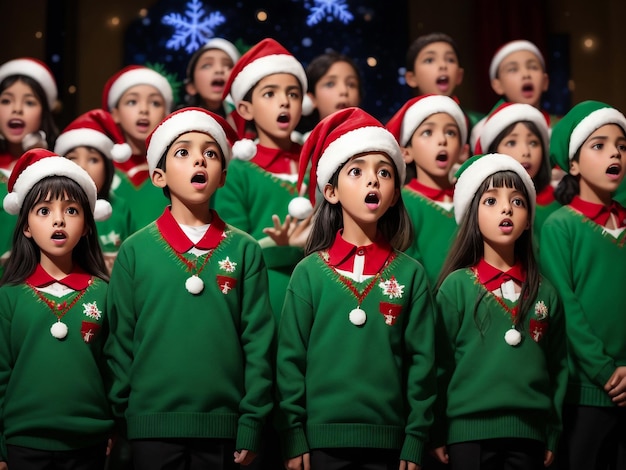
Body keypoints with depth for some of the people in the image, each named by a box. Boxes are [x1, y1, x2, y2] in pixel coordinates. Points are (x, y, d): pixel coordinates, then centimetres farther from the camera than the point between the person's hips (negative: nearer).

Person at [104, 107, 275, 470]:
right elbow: (120, 341, 5)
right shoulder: (135, 250, 3)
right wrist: (119, 419, 3)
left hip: (222, 426, 0)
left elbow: (258, 342, 1)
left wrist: (251, 426, -3)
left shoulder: (245, 250, 3)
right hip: (152, 426, 0)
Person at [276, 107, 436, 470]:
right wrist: (294, 439, -3)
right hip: (322, 439, -1)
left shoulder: (410, 273, 3)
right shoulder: (310, 272, 1)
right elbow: (291, 358, 1)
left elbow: (422, 361, 3)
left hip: (387, 440, 1)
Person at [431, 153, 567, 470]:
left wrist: (553, 434, 7)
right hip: (469, 431, -3)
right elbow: (441, 365, -1)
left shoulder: (545, 293, 7)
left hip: (529, 433, 3)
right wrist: (438, 433, -2)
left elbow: (557, 368, 10)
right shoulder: (456, 286, -1)